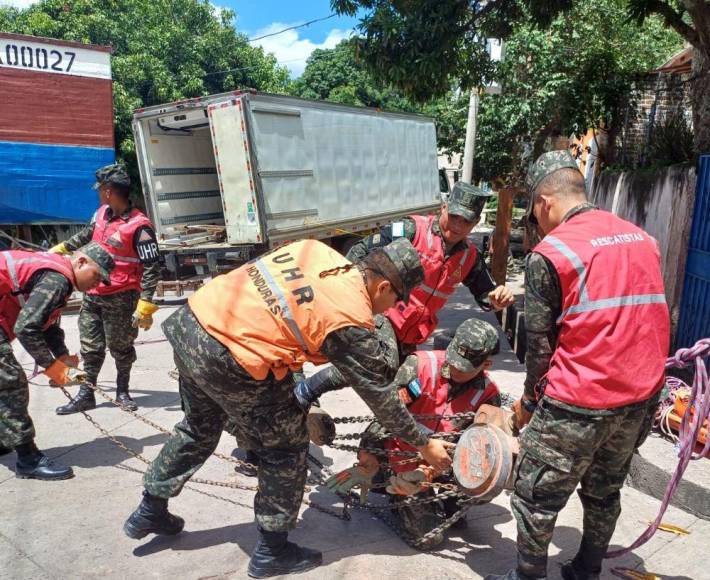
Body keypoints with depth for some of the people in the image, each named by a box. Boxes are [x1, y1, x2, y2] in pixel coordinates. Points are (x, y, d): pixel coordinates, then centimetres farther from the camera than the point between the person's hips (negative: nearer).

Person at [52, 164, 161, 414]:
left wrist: (145, 305, -23)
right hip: (93, 295, 7)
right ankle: (85, 395, 24)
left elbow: (152, 267, -19)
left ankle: (122, 391, 27)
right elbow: (86, 236, 27)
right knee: (90, 346, 13)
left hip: (120, 299, -7)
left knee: (120, 347, 8)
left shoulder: (139, 225, -19)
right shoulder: (101, 213, 5)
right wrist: (59, 249, 35)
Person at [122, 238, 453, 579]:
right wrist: (424, 444, 11)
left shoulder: (314, 248, 6)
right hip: (228, 362, -8)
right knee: (286, 449, 11)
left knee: (198, 428, 30)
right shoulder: (352, 320, -11)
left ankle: (149, 512, 49)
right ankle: (272, 552, 25)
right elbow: (379, 394, -3)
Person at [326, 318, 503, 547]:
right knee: (431, 535, -9)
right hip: (404, 457, -4)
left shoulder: (488, 395, -12)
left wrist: (426, 474, -32)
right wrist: (366, 465, -27)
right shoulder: (420, 365, -21)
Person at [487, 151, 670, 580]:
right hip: (641, 398, 7)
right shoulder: (642, 238, 8)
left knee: (536, 498, 11)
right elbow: (644, 322, 13)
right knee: (605, 493, 24)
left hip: (577, 404, -7)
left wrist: (529, 402, 7)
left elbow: (540, 342, -8)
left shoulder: (550, 253, -12)